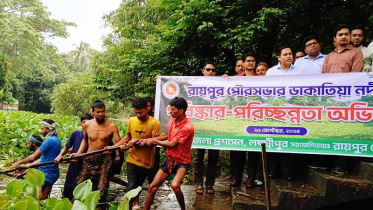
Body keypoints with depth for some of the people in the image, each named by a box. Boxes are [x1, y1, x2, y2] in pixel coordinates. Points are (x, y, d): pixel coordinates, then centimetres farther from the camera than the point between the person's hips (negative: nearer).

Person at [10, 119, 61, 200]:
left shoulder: (50, 140, -20)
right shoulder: (56, 139, 9)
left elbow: (33, 157, -19)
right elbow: (44, 159, 12)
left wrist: (19, 162, -4)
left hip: (47, 174, -10)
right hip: (52, 173, 10)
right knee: (45, 199, 17)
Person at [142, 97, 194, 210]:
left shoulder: (188, 127, -25)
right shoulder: (173, 119, -2)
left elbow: (172, 144, -23)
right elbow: (167, 135, 12)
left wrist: (154, 141, -12)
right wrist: (149, 139, 2)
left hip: (182, 161, -7)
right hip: (169, 158, 7)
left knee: (175, 185, -30)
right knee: (153, 186, 6)